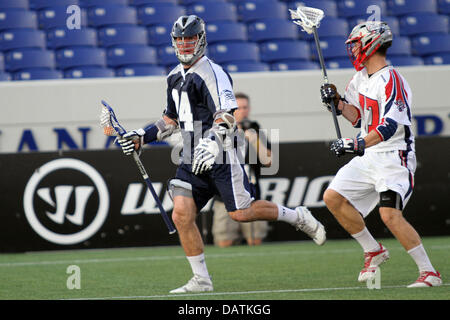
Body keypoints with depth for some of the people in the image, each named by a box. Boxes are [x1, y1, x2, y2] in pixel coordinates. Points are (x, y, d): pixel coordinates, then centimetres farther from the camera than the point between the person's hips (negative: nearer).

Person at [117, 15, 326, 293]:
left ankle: (297, 216, 19)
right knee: (181, 215, -7)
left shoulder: (211, 73, -12)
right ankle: (202, 280, 1)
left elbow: (227, 116, -22)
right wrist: (143, 136, 17)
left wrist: (212, 143, -37)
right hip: (192, 161, 7)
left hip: (219, 157, -7)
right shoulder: (176, 77, 15)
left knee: (241, 213, -6)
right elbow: (172, 120, 28)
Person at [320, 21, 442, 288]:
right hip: (369, 157, 9)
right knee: (333, 197, 2)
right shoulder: (361, 78, 12)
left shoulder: (390, 80, -17)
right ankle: (374, 251, 14)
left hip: (395, 157, -9)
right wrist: (337, 102, 3)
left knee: (390, 215, -22)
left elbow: (390, 126, -26)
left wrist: (357, 144, -32)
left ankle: (429, 272, -14)